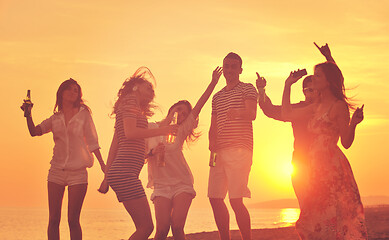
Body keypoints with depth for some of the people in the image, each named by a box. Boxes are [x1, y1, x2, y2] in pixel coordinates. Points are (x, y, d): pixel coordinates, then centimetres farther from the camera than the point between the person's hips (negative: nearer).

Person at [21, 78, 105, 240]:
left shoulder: (83, 113, 3)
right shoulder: (55, 118, 11)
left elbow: (92, 141, 2)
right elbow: (34, 132, 3)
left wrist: (103, 165, -4)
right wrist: (28, 115, -13)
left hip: (78, 172, -3)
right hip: (56, 171, 3)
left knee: (73, 220, -5)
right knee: (53, 219, -1)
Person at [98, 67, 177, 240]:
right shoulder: (130, 100, 0)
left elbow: (114, 146, 24)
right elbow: (130, 132, -16)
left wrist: (107, 178, 22)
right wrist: (163, 130, -11)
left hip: (118, 174, 10)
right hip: (125, 173, -10)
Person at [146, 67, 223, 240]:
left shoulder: (180, 131, 8)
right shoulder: (150, 128, 8)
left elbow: (198, 107, 1)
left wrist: (213, 83, -5)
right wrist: (153, 152, -21)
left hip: (182, 184, 1)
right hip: (161, 185, -1)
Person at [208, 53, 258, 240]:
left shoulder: (247, 89, 4)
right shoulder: (217, 96, 23)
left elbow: (252, 114, -14)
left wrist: (237, 113, -37)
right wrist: (212, 142, 0)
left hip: (240, 149, -7)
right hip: (219, 152, 7)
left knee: (236, 199, -14)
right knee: (215, 198, 3)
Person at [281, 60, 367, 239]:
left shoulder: (339, 106, -5)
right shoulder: (317, 107, 17)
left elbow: (346, 142, -7)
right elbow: (287, 114, 23)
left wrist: (353, 124, -25)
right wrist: (288, 85, 24)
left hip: (332, 164, -8)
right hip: (317, 166, 8)